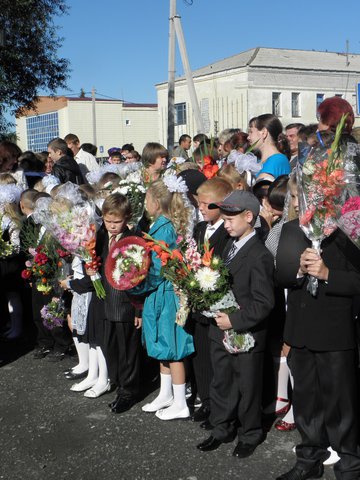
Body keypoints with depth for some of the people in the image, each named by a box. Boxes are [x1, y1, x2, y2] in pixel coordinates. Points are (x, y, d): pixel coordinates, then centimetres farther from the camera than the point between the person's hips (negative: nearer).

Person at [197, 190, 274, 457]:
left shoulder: (259, 256, -19)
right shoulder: (230, 246, 7)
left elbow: (264, 303, -22)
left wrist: (234, 320, -22)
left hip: (245, 335, -7)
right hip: (221, 330, 8)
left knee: (247, 387, 11)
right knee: (221, 384, 18)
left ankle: (249, 435, 29)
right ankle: (222, 430, 35)